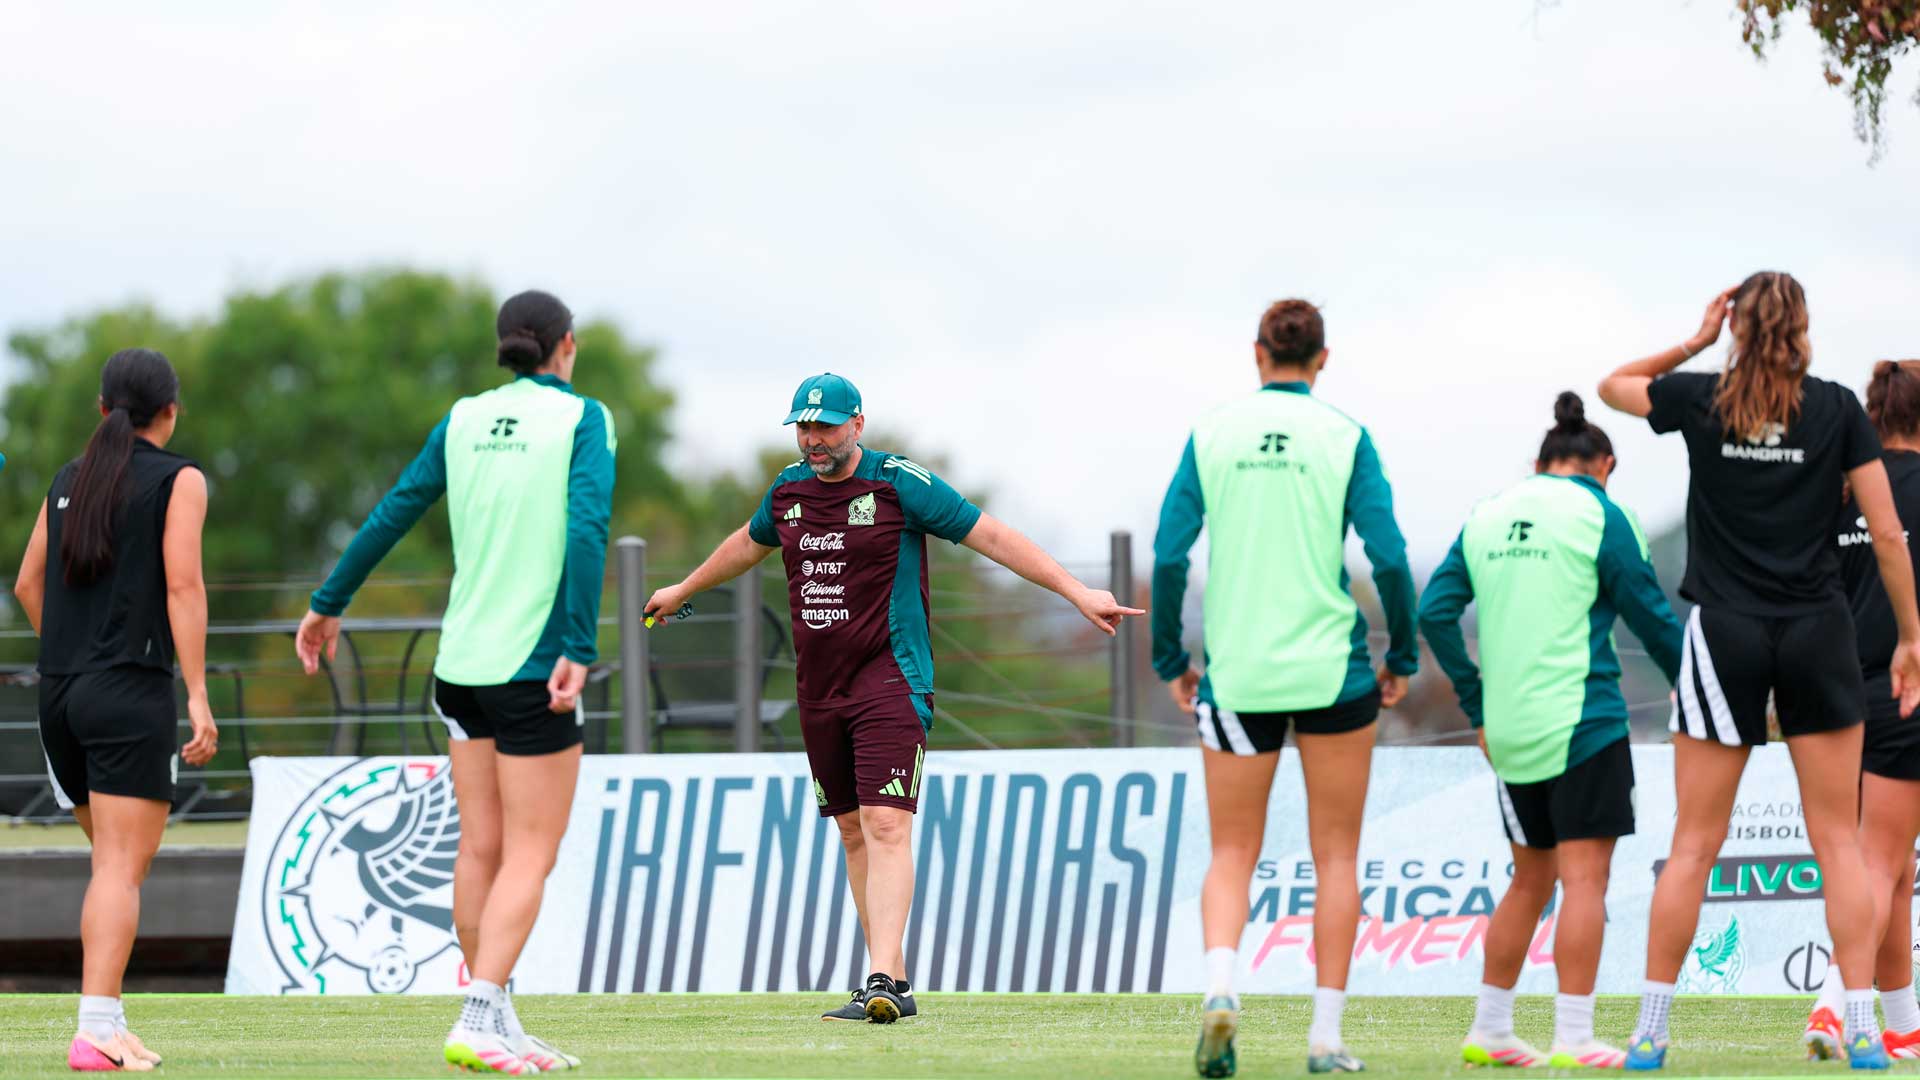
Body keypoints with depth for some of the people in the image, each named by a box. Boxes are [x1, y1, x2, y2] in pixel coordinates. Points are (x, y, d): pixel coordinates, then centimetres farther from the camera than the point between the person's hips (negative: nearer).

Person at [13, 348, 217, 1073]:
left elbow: (28, 585, 16)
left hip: (62, 690, 6)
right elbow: (183, 585, -11)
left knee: (115, 862, 17)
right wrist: (198, 695, -13)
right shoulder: (179, 480, -2)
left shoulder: (70, 479, 14)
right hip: (132, 693, -6)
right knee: (123, 868, -9)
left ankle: (109, 1020, 10)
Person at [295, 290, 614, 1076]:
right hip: (533, 665, -6)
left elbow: (392, 514, 10)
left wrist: (329, 604, 21)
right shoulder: (582, 418, -5)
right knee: (530, 857, -3)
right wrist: (579, 650, -22)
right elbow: (587, 530, -18)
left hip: (463, 659, 6)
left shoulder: (464, 419, 8)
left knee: (480, 847, 10)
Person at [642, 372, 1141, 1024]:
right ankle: (895, 982, 16)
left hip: (890, 680, -6)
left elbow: (990, 536, -8)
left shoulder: (899, 483, -9)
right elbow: (749, 544, 30)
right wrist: (681, 592, 45)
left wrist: (1077, 592, -12)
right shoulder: (790, 489, 9)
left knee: (885, 826, -17)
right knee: (854, 832, 9)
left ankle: (881, 985, -26)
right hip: (818, 688, 6)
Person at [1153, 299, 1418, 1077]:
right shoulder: (1344, 438, -2)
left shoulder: (1211, 435, 2)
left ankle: (1220, 984, -19)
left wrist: (1171, 661, 8)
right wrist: (1401, 657, 6)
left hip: (1237, 675, 1)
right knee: (1336, 857, 9)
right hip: (1332, 668, -1)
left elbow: (1168, 554, -2)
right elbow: (1388, 557, -7)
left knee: (1232, 854, 8)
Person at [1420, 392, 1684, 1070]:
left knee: (1530, 880, 16)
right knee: (1584, 877, -5)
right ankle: (1573, 1039, -10)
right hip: (1583, 721, -6)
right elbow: (1650, 614, -1)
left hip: (1509, 731, 6)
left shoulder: (1486, 518, 11)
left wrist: (1478, 708, 14)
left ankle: (1489, 1030, 19)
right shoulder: (1598, 516, -4)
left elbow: (1435, 611, 8)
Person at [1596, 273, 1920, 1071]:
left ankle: (1650, 1032, 4)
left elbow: (1613, 386, 21)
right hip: (1819, 632, 0)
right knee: (1837, 839, 4)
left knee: (1695, 843, 5)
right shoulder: (1837, 409, -2)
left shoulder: (1701, 400, -1)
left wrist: (1696, 343, 17)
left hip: (1726, 633, 0)